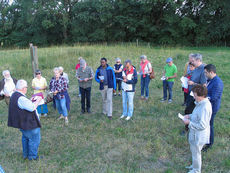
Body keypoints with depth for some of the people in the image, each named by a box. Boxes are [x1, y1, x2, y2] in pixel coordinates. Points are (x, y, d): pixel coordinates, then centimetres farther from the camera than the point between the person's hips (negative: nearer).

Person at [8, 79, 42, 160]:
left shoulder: (14, 95, 5)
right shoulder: (21, 98, -28)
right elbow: (32, 108, -27)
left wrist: (30, 101, 12)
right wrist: (37, 100, -14)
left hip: (22, 122, 11)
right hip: (29, 123, -11)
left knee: (25, 138, 27)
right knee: (34, 139, 6)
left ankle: (25, 154, 40)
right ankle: (32, 156, 20)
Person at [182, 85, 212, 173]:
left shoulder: (205, 107, -33)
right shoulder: (202, 103, -1)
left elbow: (202, 126, -31)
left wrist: (189, 122, -23)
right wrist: (190, 116, 1)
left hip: (198, 136, -9)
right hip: (195, 134, 9)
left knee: (196, 153, 13)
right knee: (194, 151, 28)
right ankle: (194, 165, 50)